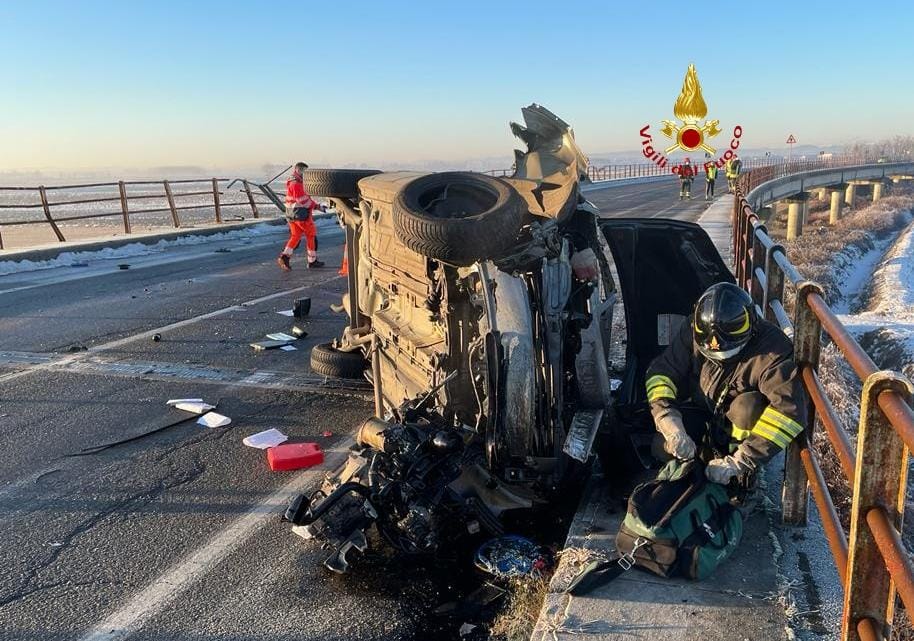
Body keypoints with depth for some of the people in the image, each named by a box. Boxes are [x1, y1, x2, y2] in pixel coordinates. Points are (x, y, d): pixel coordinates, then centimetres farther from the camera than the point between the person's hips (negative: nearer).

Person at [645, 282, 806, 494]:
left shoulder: (771, 349, -31)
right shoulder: (693, 331, -20)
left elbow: (790, 410, -39)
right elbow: (661, 372, -15)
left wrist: (739, 462, -42)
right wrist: (668, 420, -34)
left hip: (743, 423, -1)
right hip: (703, 416, 2)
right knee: (663, 447, -19)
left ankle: (742, 475, -8)